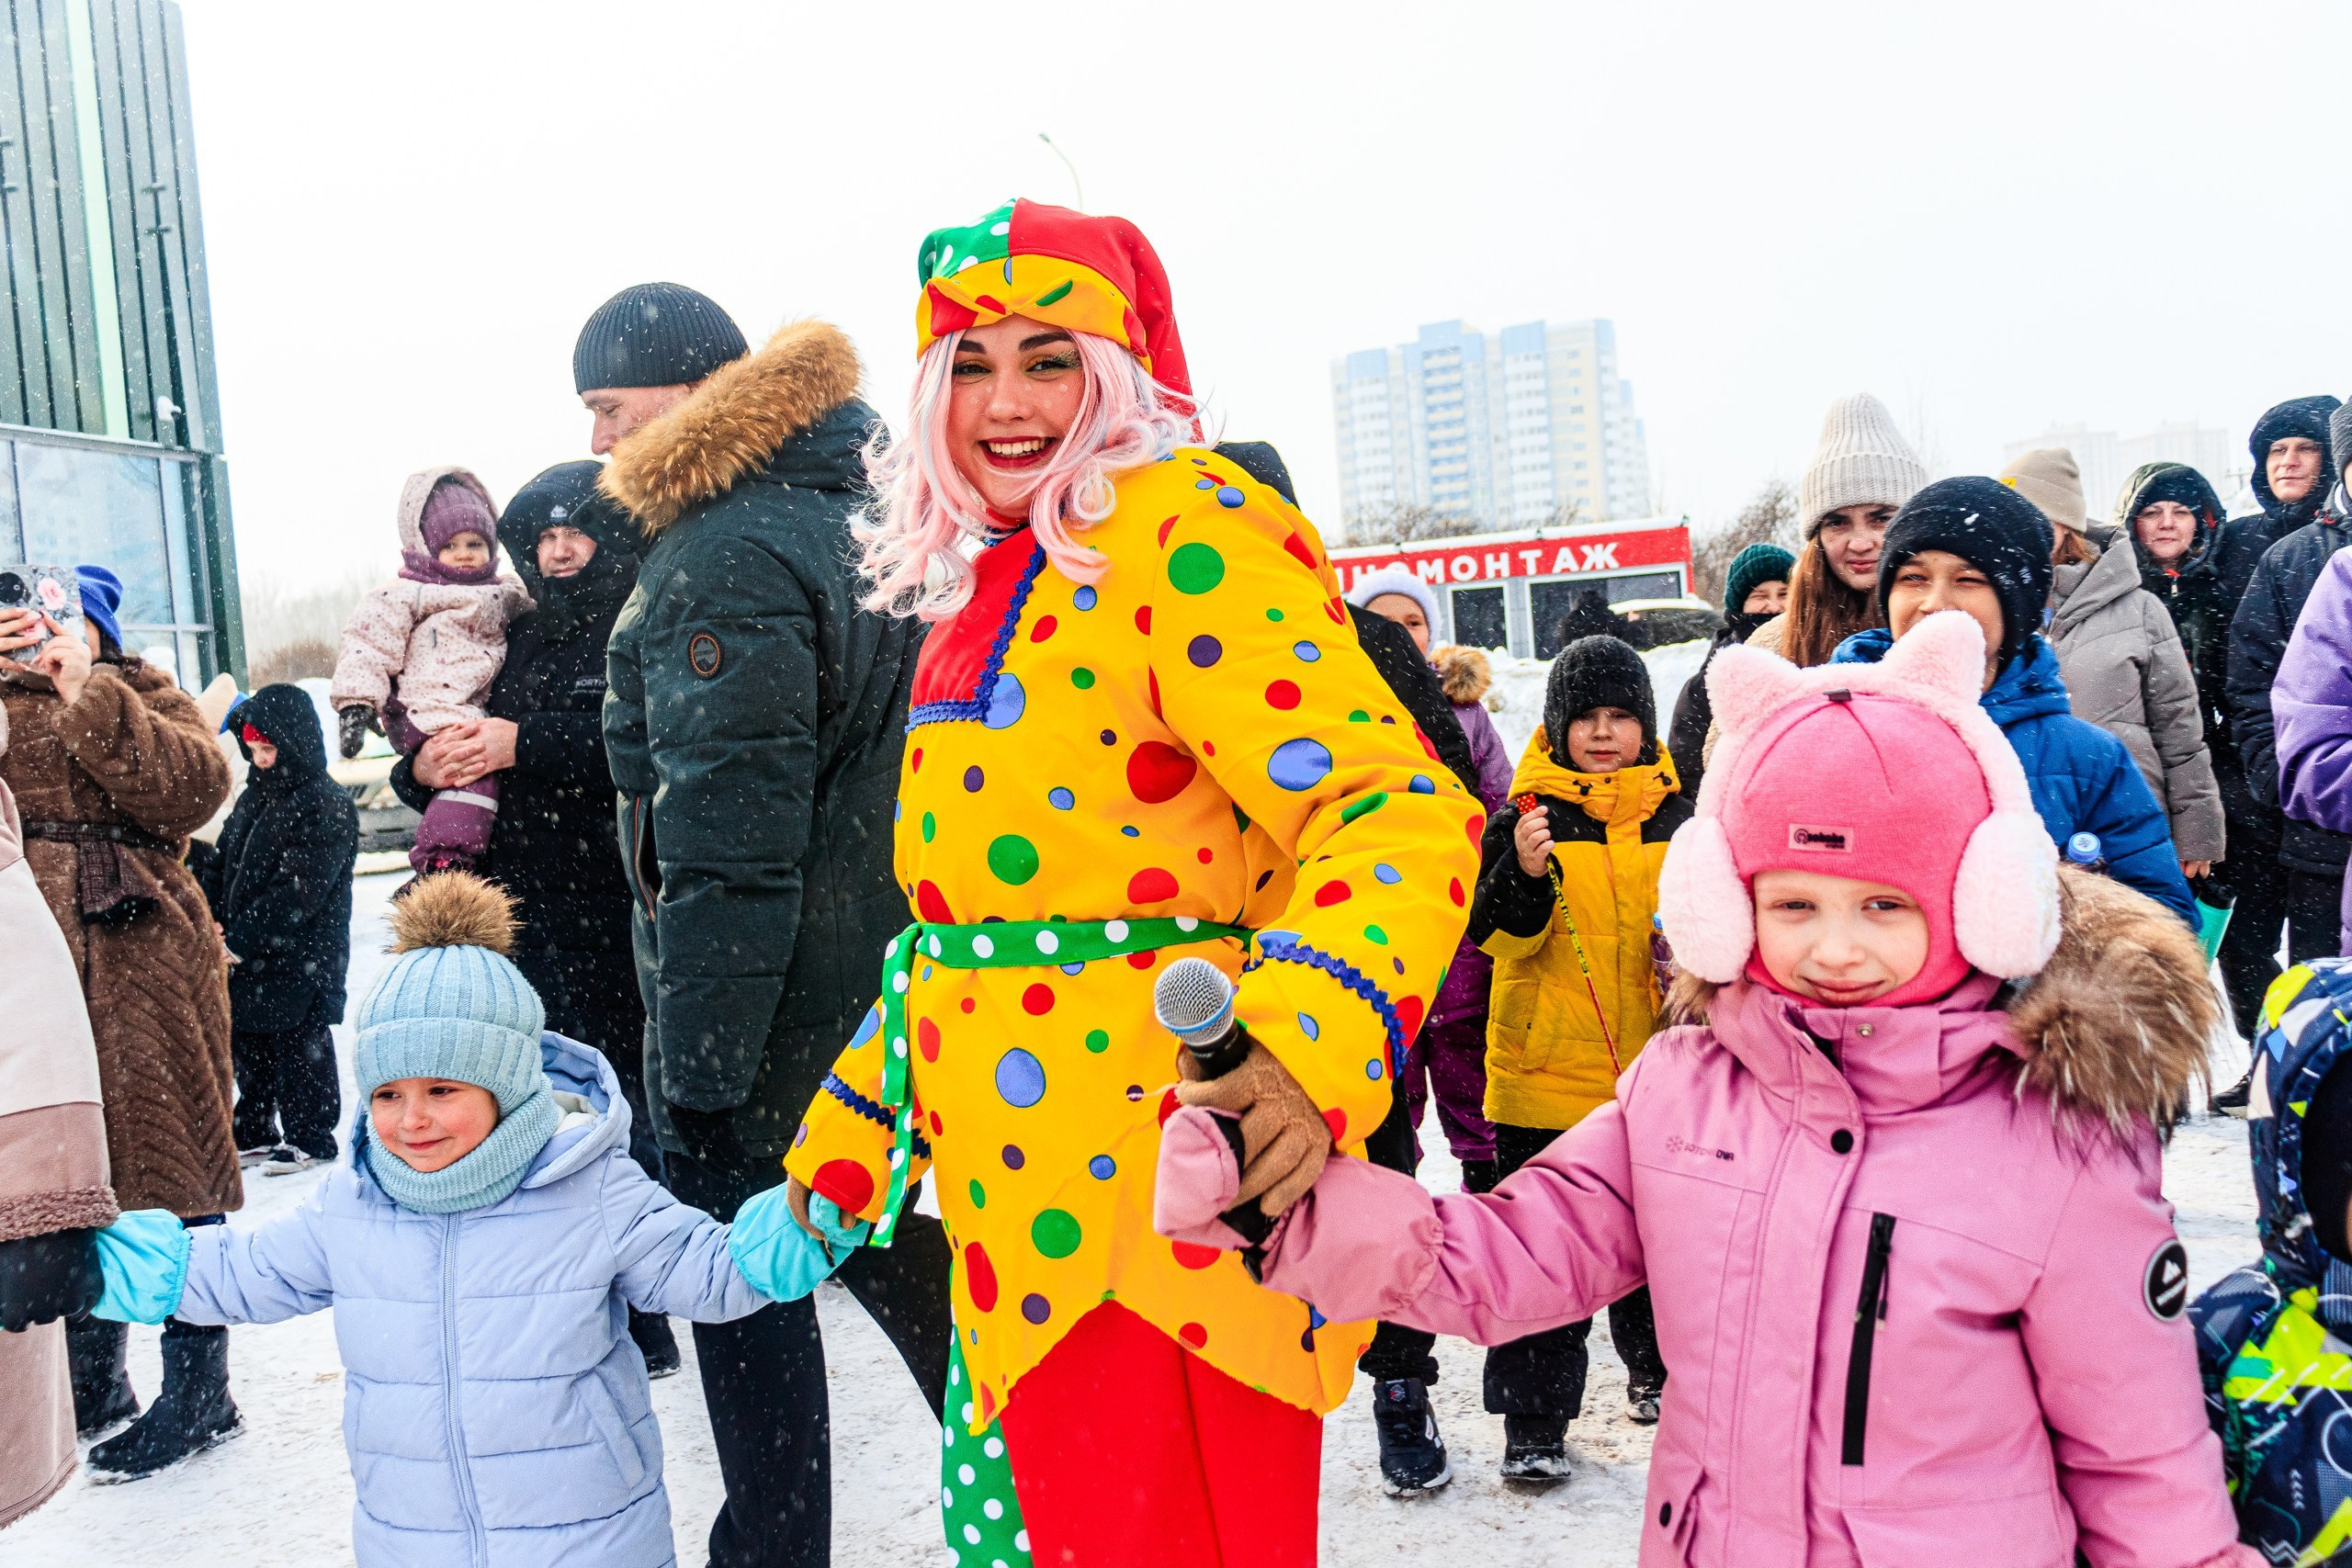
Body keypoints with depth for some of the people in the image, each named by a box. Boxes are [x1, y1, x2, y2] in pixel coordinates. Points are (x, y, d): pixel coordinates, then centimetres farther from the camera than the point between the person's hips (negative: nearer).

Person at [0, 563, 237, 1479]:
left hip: (140, 961, -4)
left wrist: (89, 699, -16)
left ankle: (199, 1392, 7)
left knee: (169, 1161, -3)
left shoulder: (142, 699, 7)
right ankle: (92, 1383, 26)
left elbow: (198, 787, -12)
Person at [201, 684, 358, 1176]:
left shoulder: (327, 807, -15)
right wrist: (210, 918, -2)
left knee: (300, 1047, 1)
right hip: (248, 959, 8)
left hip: (301, 960, -8)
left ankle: (310, 1138, 12)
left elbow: (298, 891, -20)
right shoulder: (255, 797, 13)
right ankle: (254, 1134, 29)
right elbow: (220, 864, 15)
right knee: (248, 1045, 16)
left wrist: (241, 939, -20)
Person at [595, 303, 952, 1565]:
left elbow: (728, 840, -22)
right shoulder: (858, 513, 11)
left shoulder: (723, 559, -18)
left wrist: (695, 1061, -18)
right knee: (906, 1261, 21)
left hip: (777, 1015, -9)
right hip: (898, 985, 9)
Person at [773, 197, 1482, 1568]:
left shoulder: (1186, 527, -11)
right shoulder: (983, 582, 15)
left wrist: (1308, 1048, -40)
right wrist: (839, 1144, 22)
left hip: (1162, 1190, -8)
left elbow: (1391, 802, -23)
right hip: (1015, 1208, 8)